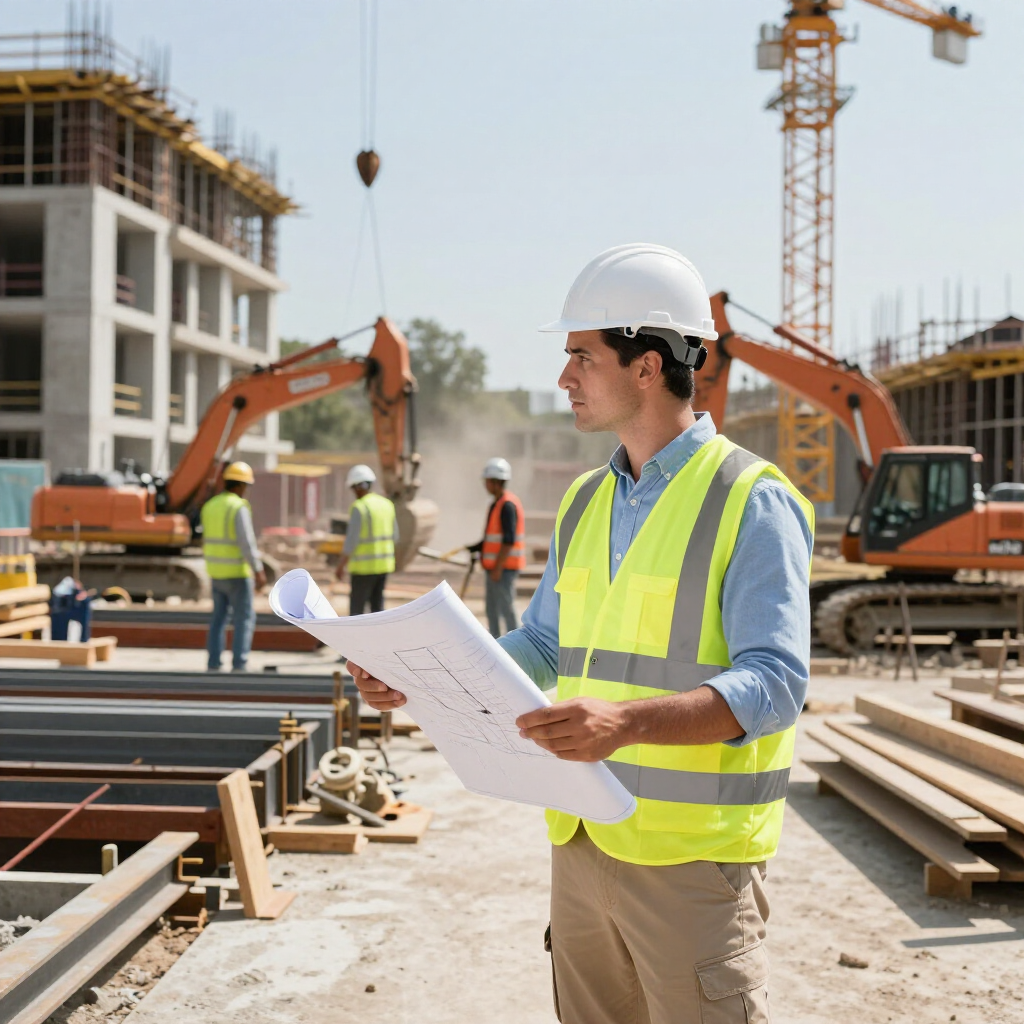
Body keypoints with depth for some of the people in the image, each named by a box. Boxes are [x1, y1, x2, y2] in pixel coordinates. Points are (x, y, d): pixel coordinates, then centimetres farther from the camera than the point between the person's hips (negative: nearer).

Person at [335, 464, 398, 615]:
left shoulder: (359, 508, -17)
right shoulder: (387, 504, 6)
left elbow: (351, 541, -18)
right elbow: (393, 537, 11)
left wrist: (340, 566, -10)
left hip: (365, 565, -7)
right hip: (383, 563, 7)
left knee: (357, 607, 3)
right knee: (377, 604, 14)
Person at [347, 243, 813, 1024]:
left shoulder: (753, 504, -12)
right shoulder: (586, 503, 11)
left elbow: (774, 683, -21)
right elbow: (542, 647, 17)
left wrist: (628, 720, -36)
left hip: (694, 855, -7)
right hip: (583, 842, 7)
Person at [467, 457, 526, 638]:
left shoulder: (508, 505, -16)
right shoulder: (497, 503, 15)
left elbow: (509, 540, -22)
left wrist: (498, 567, -22)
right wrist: (477, 547, 14)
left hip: (504, 567, -10)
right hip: (495, 566, 10)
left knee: (506, 608, -8)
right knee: (492, 608, 13)